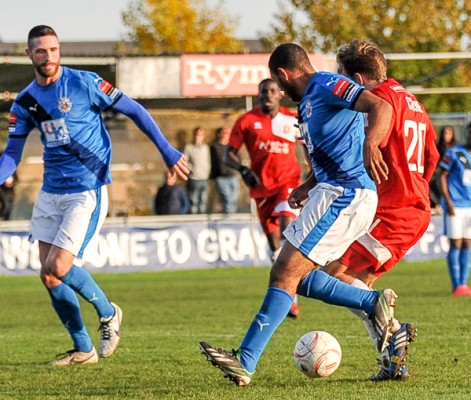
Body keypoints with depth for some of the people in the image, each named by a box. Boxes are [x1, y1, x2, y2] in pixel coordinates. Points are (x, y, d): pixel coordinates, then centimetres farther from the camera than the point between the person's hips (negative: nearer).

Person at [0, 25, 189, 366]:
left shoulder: (84, 83, -10)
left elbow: (134, 111, -3)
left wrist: (168, 152, -5)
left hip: (87, 191, -6)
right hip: (51, 193, 6)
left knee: (58, 268, -15)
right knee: (49, 276, 3)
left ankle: (108, 314, 11)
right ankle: (83, 350, 17)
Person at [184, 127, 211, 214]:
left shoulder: (206, 147, 10)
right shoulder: (189, 147, -4)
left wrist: (207, 170, 3)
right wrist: (191, 168, -14)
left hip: (204, 179, 5)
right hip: (193, 179, -5)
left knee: (203, 202, 8)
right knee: (193, 202, -5)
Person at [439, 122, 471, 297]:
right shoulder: (454, 153, -2)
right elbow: (442, 177, -3)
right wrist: (448, 201, -12)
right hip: (455, 206, -5)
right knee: (456, 244, -5)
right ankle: (456, 285, -4)